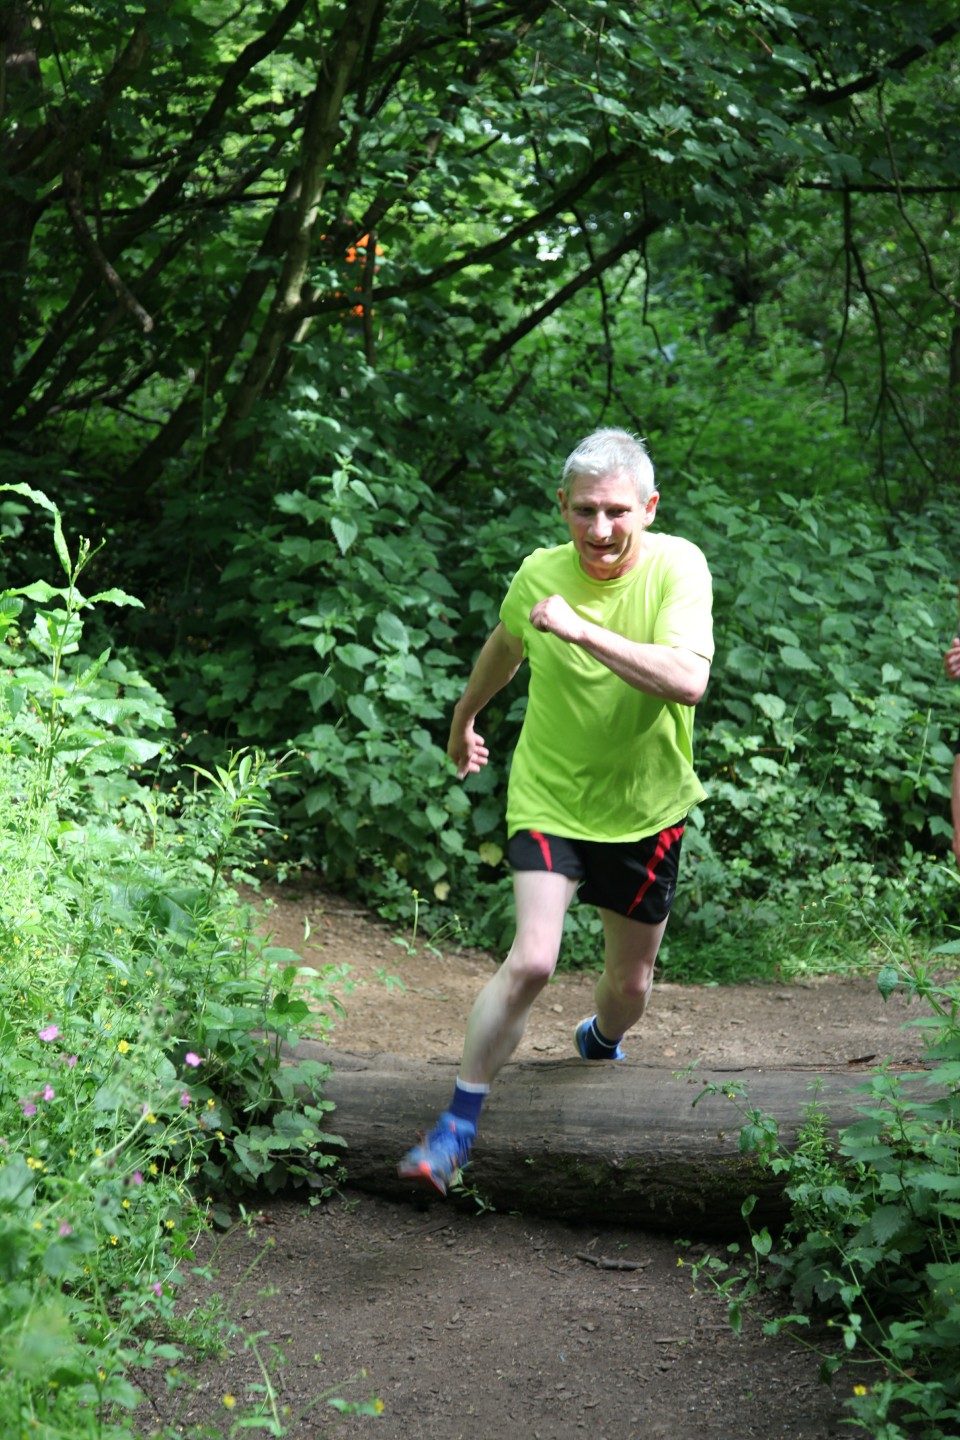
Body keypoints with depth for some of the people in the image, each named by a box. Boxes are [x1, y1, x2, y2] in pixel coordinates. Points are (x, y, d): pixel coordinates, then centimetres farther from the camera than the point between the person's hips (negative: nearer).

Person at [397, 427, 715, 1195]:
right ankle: (458, 1126, -5)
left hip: (644, 808, 1)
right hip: (550, 796, 0)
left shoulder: (677, 566, -18)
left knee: (631, 980, 16)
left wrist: (581, 628, -38)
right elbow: (505, 647, 13)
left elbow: (689, 680, -34)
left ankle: (600, 1044, 53)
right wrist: (465, 716, 28)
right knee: (531, 960, -19)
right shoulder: (540, 574, -11)